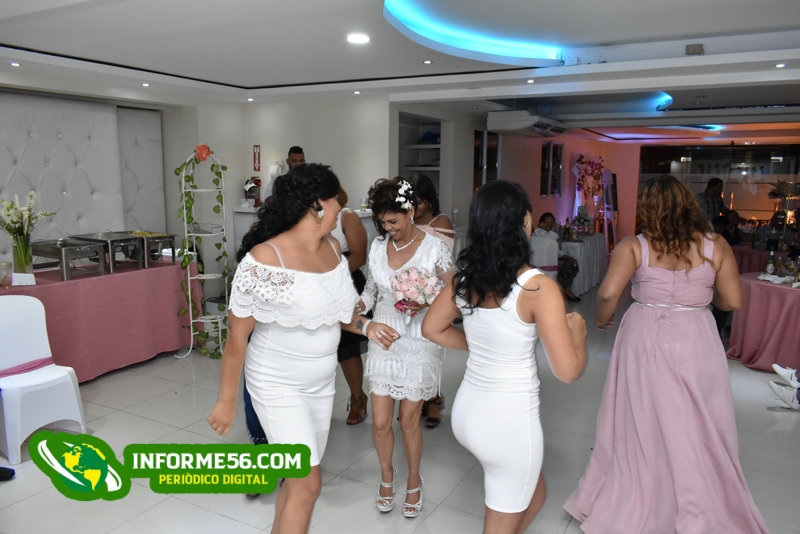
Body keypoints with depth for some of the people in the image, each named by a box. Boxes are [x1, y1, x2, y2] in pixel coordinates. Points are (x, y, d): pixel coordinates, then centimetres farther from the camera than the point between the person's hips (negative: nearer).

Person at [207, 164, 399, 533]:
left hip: (321, 382, 7)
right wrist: (227, 400, -11)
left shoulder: (332, 247, -2)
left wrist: (365, 326, -2)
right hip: (278, 385, -7)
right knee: (308, 483, -5)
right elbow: (237, 334, -17)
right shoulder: (264, 260, -24)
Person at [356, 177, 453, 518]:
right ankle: (387, 474, 37)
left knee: (409, 420, 8)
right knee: (380, 422, 7)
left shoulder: (434, 248, -11)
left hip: (419, 343, -3)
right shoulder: (378, 246, 1)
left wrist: (425, 303, -24)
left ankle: (414, 481, 36)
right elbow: (371, 290, 10)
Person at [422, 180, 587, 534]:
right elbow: (568, 370, -17)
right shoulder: (538, 286, -21)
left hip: (468, 410, 7)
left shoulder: (465, 275, -2)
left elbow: (432, 328, 11)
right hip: (510, 421, -6)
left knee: (533, 493, 31)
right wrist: (577, 331, 1)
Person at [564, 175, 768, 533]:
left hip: (645, 342, -1)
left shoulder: (633, 246, -9)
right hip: (695, 343, 1)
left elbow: (608, 293, -19)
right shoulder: (716, 246, -3)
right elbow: (732, 301, -1)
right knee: (697, 430, 14)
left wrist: (602, 321, 0)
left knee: (642, 427, 13)